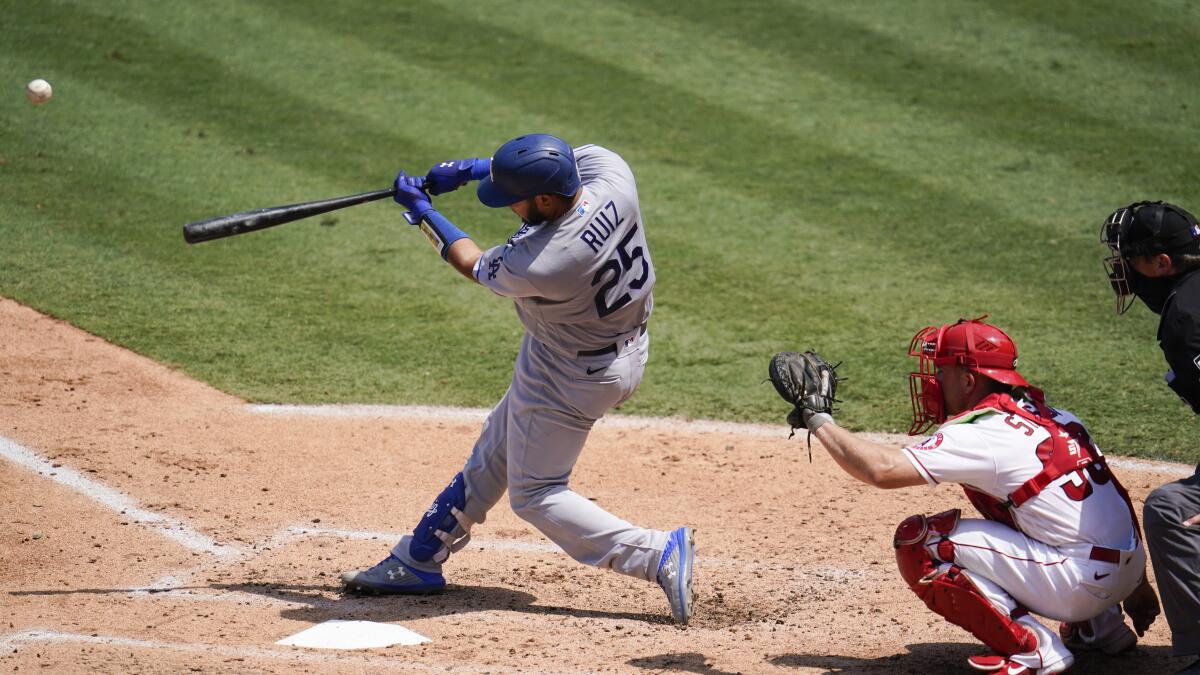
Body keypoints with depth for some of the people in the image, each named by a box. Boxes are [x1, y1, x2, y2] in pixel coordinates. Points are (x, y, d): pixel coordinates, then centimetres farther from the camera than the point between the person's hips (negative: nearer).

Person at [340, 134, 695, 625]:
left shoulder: (539, 264, -36)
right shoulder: (608, 168, -22)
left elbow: (475, 266, -12)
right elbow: (552, 162, 4)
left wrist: (422, 211, 2)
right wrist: (472, 169, -1)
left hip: (571, 377, -9)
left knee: (535, 494, 8)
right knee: (494, 452, 21)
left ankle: (660, 554, -2)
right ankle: (419, 561, 34)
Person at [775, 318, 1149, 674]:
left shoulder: (982, 433, -12)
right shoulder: (1043, 413, 14)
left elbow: (881, 470, -21)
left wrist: (818, 420, -7)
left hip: (1083, 581, -9)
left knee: (918, 540, -8)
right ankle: (1105, 626, 24)